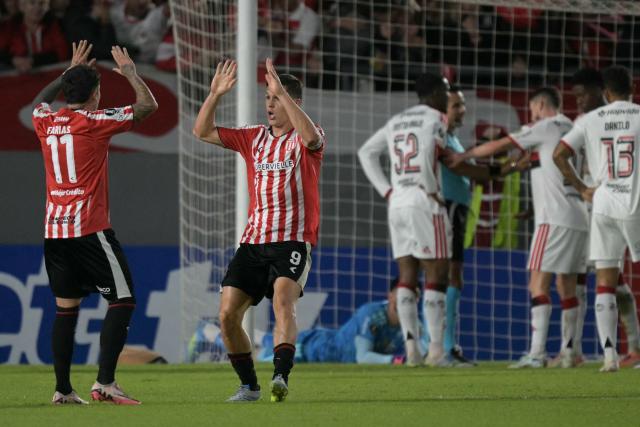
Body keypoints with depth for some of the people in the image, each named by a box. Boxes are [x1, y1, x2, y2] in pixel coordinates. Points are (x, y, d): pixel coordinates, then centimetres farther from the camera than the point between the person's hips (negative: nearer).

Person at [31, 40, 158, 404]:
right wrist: (130, 72, 15)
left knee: (66, 307, 10)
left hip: (54, 231, 6)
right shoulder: (95, 122, -7)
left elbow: (40, 101, 34)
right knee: (123, 300, -1)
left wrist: (71, 72, 40)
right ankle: (105, 383, -11)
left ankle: (63, 389, 7)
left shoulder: (46, 123, 8)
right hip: (90, 229, -6)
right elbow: (149, 105, 0)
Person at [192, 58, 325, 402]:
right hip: (253, 241, 6)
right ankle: (249, 385, 10)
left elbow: (311, 137, -27)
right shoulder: (254, 138, 14)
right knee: (228, 313, -3)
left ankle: (281, 376, -41)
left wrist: (282, 92, -29)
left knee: (283, 300, -29)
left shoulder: (303, 140, -1)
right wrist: (215, 94, -3)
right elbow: (203, 132, 12)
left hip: (293, 241, -6)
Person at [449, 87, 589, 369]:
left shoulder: (546, 127, -4)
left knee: (538, 283, -11)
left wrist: (463, 156, 4)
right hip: (578, 220, 9)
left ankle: (536, 353, -20)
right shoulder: (571, 131, 19)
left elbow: (499, 146, -5)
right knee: (566, 286, 11)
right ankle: (569, 351, 10)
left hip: (555, 218, -9)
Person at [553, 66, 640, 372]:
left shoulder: (592, 120, 5)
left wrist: (582, 189, 9)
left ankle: (609, 354, -5)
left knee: (604, 283, 4)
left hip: (604, 206, 2)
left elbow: (559, 154, 1)